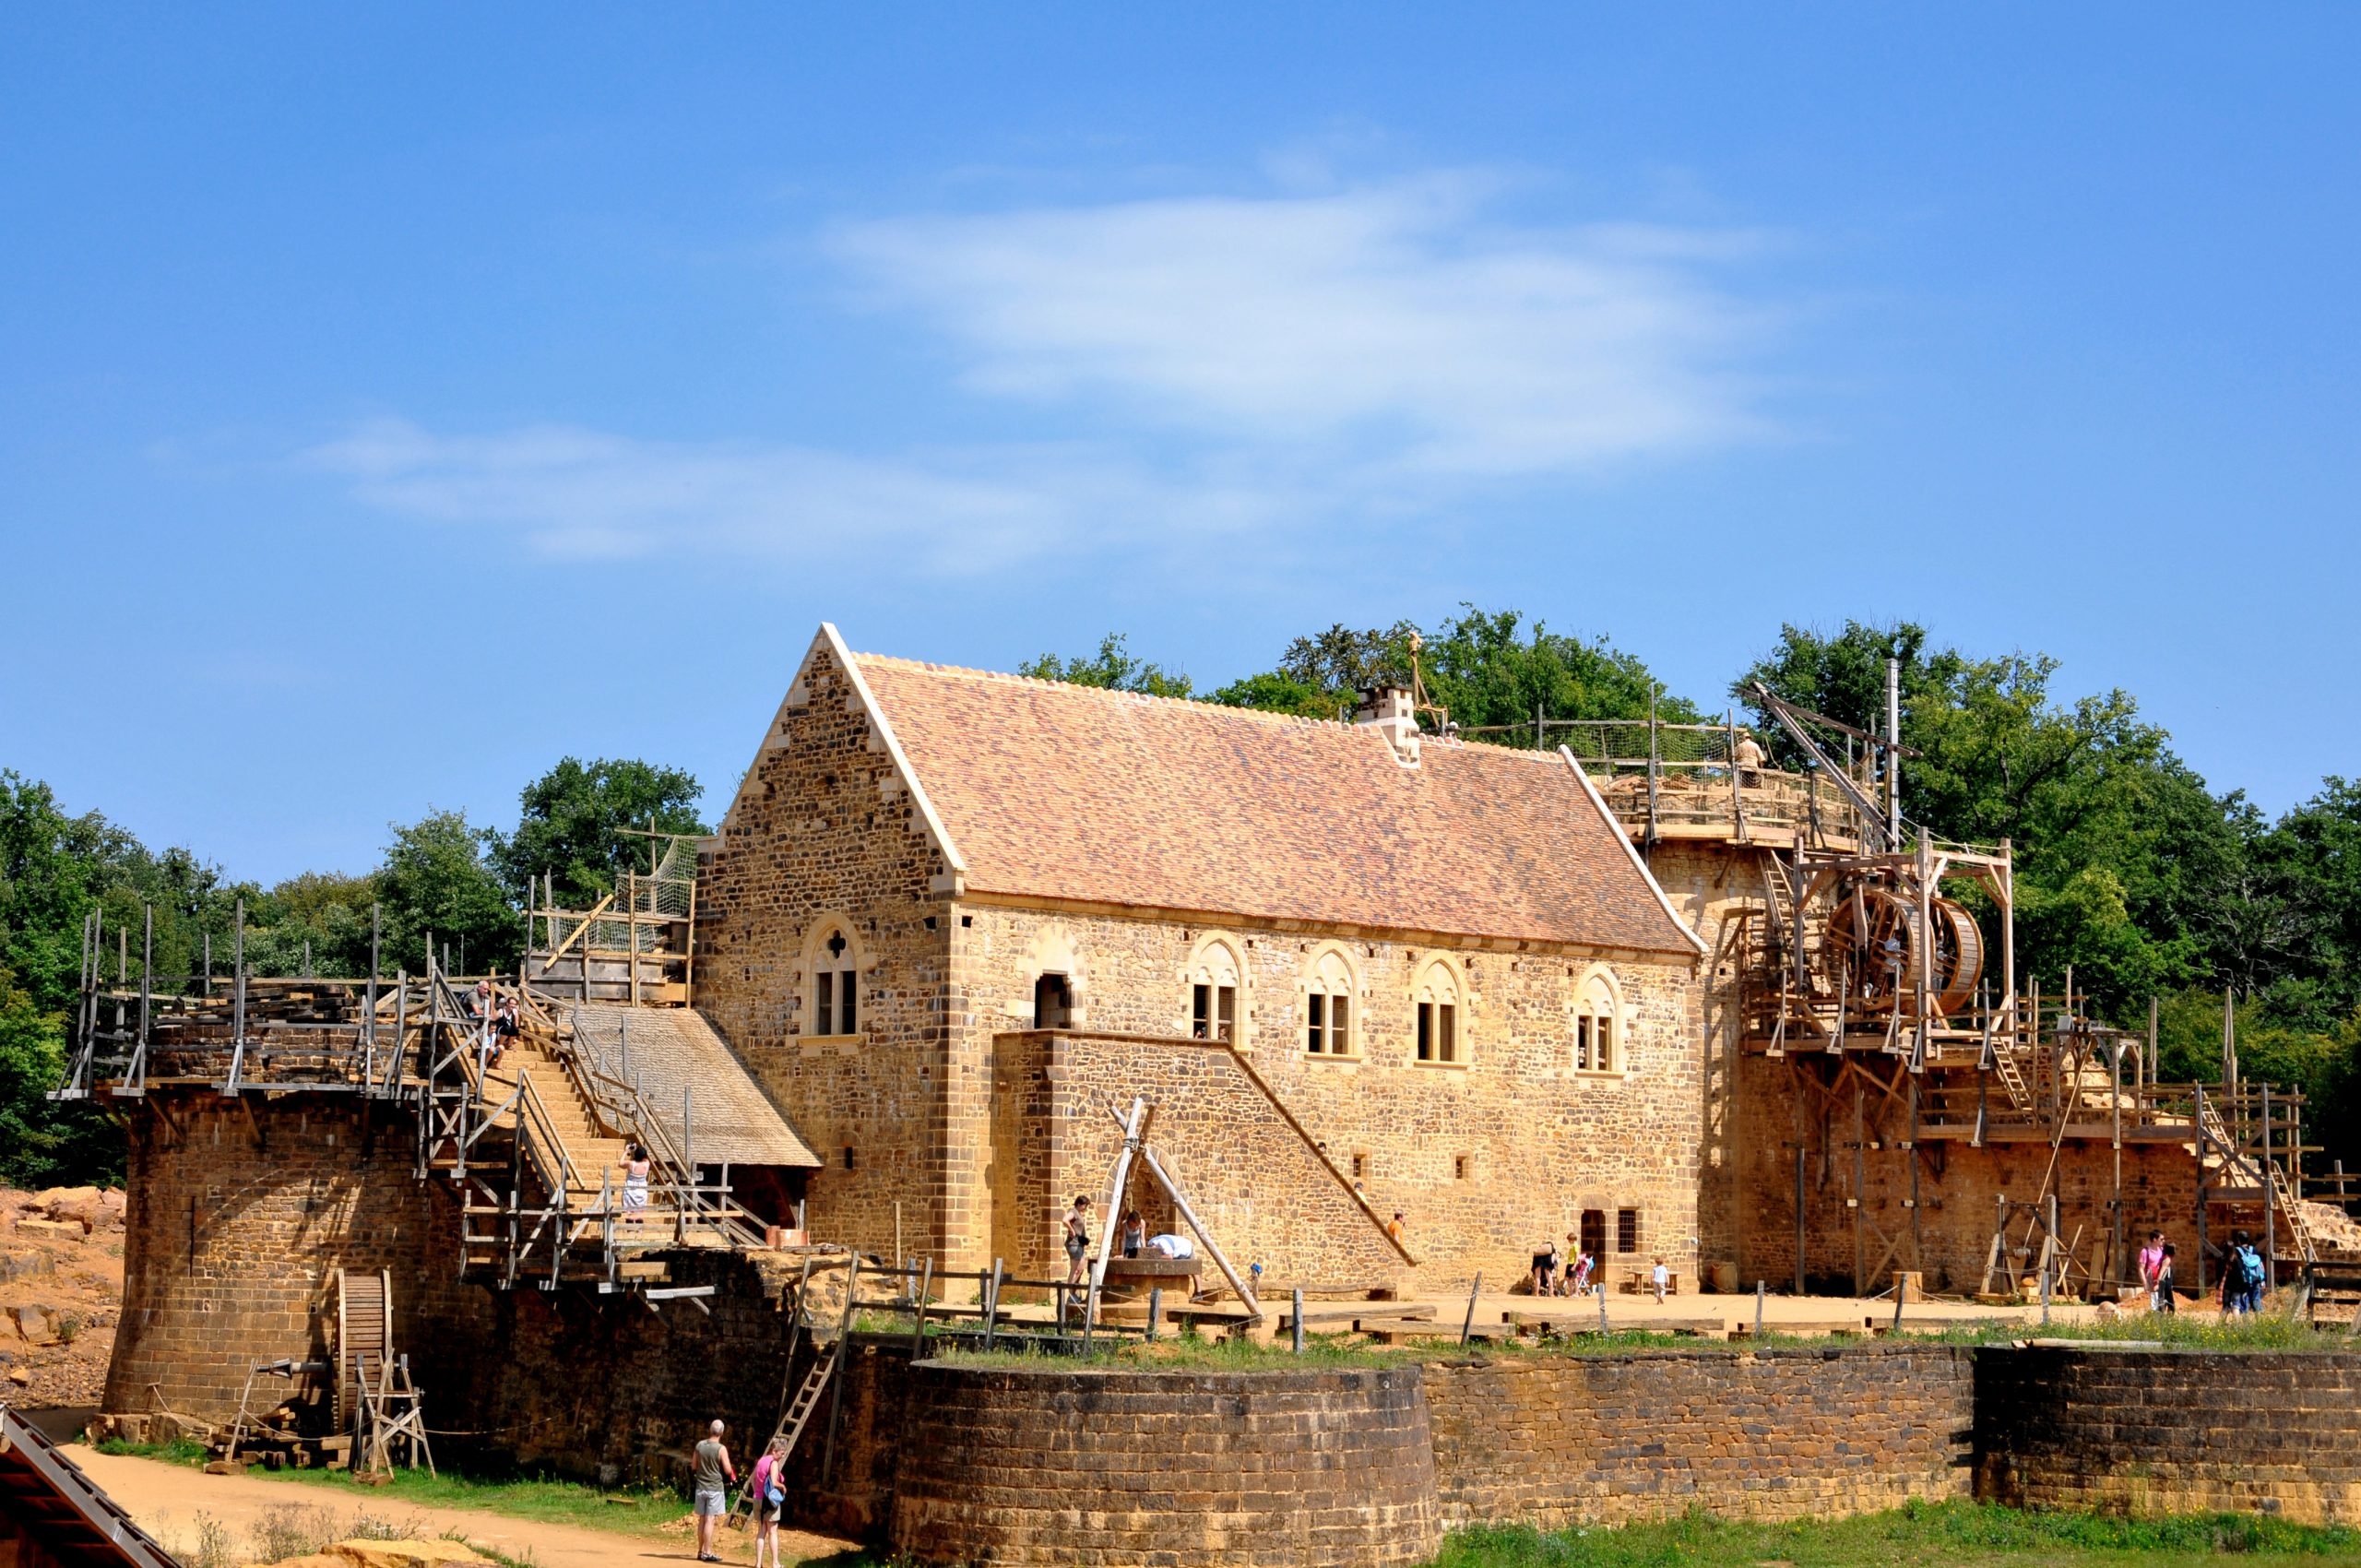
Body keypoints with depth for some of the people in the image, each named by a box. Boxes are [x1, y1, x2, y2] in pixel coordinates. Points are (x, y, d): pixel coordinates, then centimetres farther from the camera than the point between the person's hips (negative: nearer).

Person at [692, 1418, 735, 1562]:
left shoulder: (700, 1446, 1)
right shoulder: (721, 1449, -14)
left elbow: (694, 1466, 12)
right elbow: (728, 1470, -12)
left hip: (701, 1487, 5)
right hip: (715, 1488, -5)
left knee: (702, 1519, 12)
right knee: (710, 1520, -4)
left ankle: (701, 1551, 19)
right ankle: (707, 1552, -3)